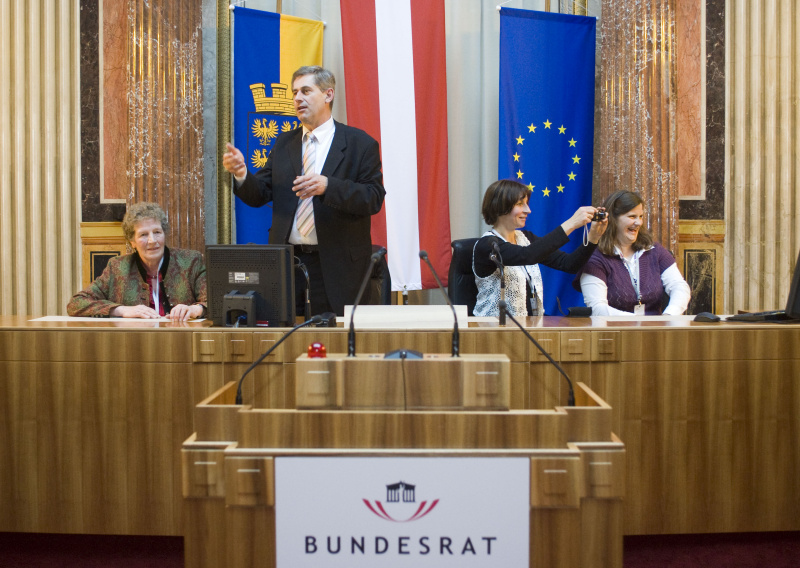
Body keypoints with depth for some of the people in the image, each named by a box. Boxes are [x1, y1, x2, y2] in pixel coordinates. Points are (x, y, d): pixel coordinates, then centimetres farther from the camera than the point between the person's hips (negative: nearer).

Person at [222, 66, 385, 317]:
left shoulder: (360, 143, 1)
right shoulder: (283, 143, 15)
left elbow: (374, 198, -9)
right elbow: (259, 195, 9)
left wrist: (328, 186, -24)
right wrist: (241, 174, -13)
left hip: (336, 268, -4)